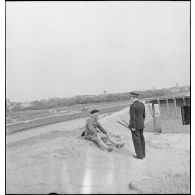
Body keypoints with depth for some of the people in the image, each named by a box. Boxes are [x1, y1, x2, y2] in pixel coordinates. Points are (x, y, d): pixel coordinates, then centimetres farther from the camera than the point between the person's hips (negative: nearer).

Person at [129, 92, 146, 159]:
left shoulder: (132, 105, -21)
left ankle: (140, 155, 10)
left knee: (137, 140, 3)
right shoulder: (142, 104, 3)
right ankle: (143, 154, 23)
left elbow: (132, 117, -21)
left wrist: (133, 127, -16)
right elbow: (143, 115, 10)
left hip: (135, 125, -7)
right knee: (141, 139, 15)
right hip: (141, 124, 8)